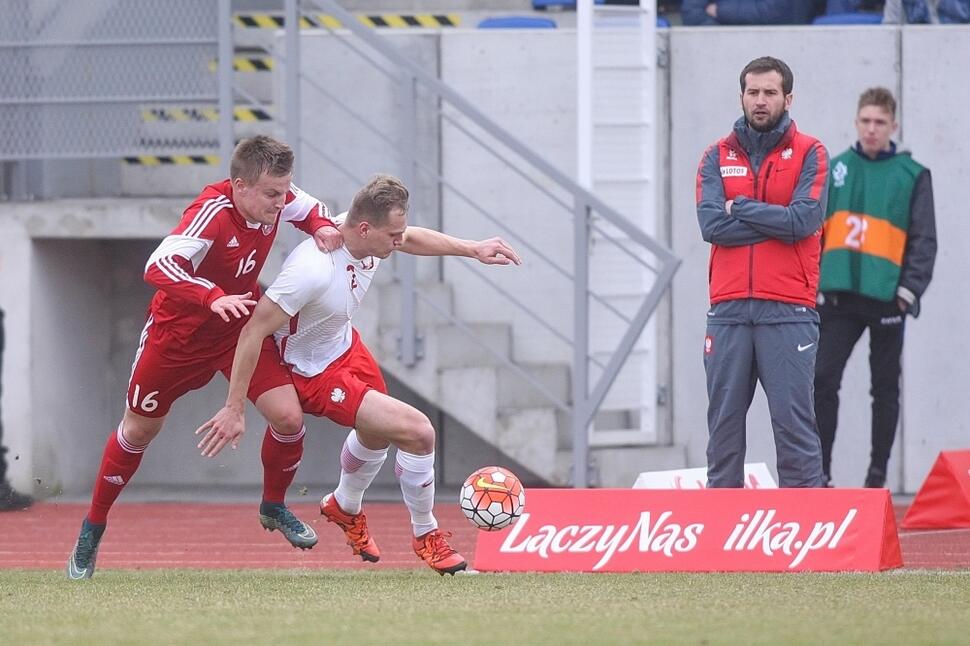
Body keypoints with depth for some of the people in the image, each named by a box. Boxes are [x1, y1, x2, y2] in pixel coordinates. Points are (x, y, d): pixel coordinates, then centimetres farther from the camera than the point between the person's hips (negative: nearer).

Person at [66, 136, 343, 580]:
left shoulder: (276, 198, -16)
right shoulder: (212, 213, -35)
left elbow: (309, 209, 8)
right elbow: (158, 267, -47)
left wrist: (321, 226, -16)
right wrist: (212, 298, -60)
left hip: (240, 326, 4)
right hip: (178, 330, -4)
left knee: (288, 417, -12)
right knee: (139, 430, 13)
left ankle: (273, 507, 15)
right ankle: (93, 527, 33)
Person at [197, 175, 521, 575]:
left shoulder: (368, 234, -17)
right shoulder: (315, 270, -39)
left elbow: (413, 239, 10)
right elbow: (253, 332, -34)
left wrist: (473, 249, 6)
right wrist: (234, 409, -31)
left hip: (345, 345, 9)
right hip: (315, 374, -9)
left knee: (378, 434, 32)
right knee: (418, 432, -16)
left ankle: (345, 509, 63)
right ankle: (425, 536, 8)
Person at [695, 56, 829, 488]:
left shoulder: (809, 154, 5)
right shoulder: (717, 157, 12)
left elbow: (804, 221, -10)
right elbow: (711, 224, -3)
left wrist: (741, 208, -2)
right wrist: (777, 221, -6)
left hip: (788, 312, -3)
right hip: (728, 310, 3)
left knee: (793, 420, -6)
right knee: (724, 421, 4)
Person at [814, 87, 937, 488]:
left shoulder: (913, 175, 1)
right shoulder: (834, 170, 8)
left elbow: (924, 240, -1)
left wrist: (911, 289, -12)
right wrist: (813, 284, 0)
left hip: (887, 300, -1)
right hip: (840, 297, 1)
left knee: (885, 388, 6)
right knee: (823, 380, -7)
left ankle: (878, 475, 14)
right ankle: (820, 470, -2)